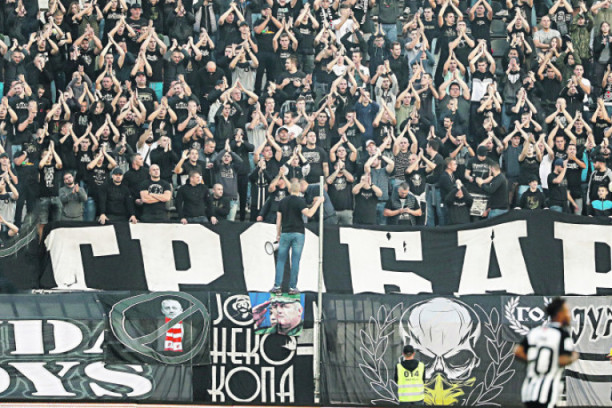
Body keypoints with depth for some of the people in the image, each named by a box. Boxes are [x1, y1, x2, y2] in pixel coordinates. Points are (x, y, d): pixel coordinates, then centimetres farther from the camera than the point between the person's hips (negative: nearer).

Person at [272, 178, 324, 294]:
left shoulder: (283, 201, 9)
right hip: (298, 233, -3)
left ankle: (277, 286, 2)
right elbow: (308, 214, -18)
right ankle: (292, 287, -2)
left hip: (285, 233, 3)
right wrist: (317, 202, -11)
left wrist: (278, 234, 16)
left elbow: (279, 219, 10)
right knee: (295, 261, -1)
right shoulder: (300, 201, -5)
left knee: (281, 260, 8)